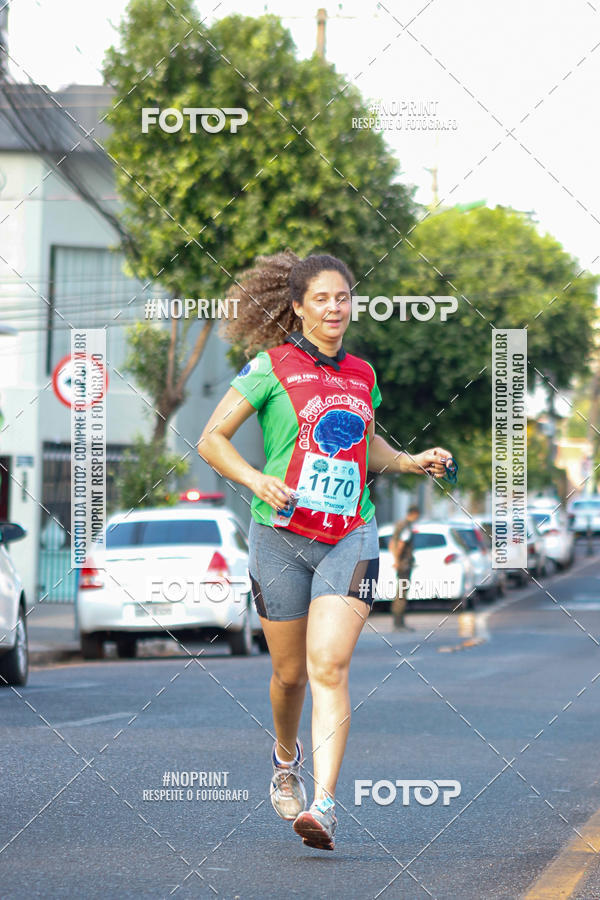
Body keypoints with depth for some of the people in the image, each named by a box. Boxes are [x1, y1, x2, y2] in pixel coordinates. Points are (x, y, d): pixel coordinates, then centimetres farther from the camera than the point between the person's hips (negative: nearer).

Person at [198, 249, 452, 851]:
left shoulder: (361, 374, 12)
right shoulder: (271, 366, -2)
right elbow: (211, 440, -3)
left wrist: (411, 461, 11)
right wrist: (255, 480, -18)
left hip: (349, 538, 2)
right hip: (282, 535, -2)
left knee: (330, 668, -15)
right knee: (290, 672, 9)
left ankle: (324, 804, -21)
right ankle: (285, 757, 41)